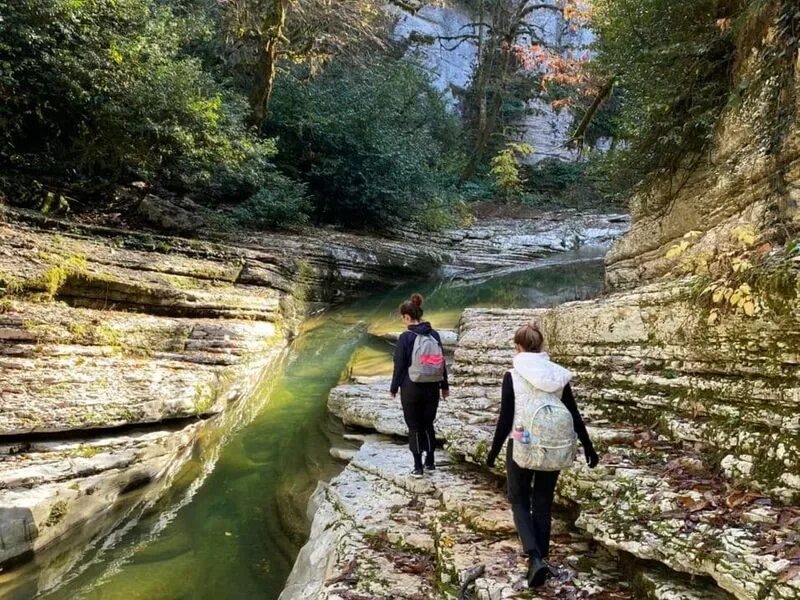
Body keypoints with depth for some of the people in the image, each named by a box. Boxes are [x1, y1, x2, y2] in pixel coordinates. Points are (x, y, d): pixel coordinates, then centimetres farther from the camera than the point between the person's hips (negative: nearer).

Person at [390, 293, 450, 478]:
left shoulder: (406, 337, -13)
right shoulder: (434, 335, 0)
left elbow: (399, 365, -9)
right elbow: (442, 362, 6)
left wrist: (394, 388, 3)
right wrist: (444, 386, 17)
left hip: (411, 389, -4)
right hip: (431, 388, 4)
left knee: (414, 427, 7)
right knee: (428, 424, 18)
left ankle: (418, 467, 12)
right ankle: (430, 462, 26)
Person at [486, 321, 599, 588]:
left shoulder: (512, 376, -11)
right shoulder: (559, 374, 0)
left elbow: (505, 420, -11)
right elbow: (574, 416, 4)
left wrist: (494, 451, 1)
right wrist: (588, 447, 16)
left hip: (521, 446, -3)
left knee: (520, 501, 13)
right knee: (543, 503, 19)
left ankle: (534, 558, -4)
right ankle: (540, 557, 27)